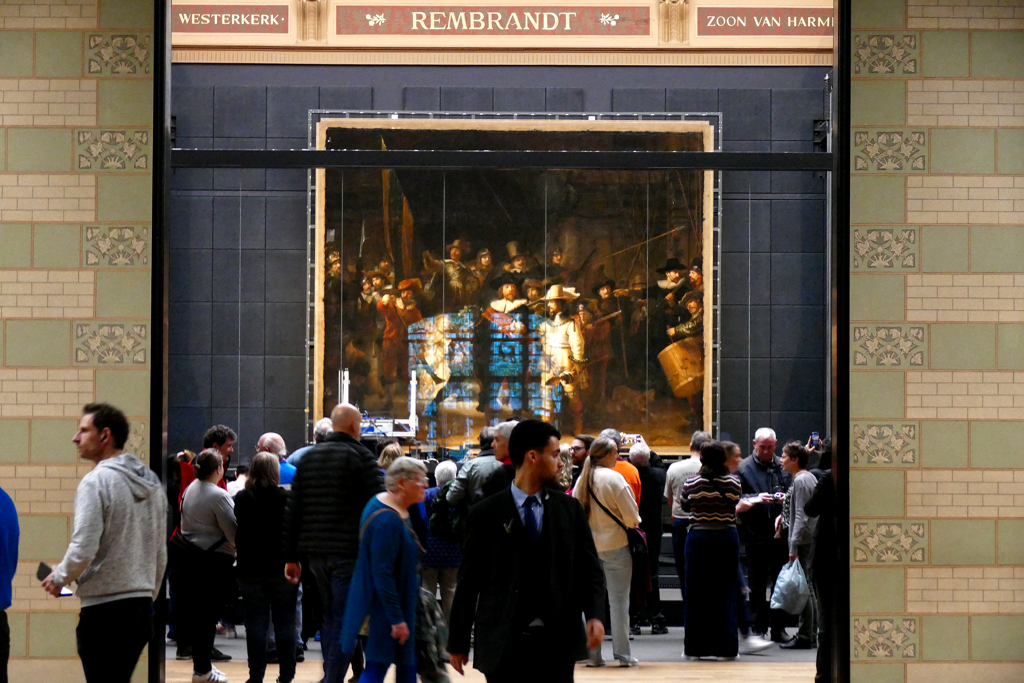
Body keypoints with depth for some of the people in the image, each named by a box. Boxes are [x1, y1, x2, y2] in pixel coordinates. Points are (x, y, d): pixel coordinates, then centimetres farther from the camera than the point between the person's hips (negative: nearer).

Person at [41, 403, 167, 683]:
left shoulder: (97, 481, -12)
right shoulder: (152, 484, 12)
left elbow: (84, 549, -18)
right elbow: (160, 555, 16)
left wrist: (58, 579, -1)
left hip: (104, 609, -8)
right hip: (142, 607, 8)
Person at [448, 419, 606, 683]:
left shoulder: (569, 509, 8)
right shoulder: (487, 513, -1)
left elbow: (590, 568, 8)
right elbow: (469, 579, 3)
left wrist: (595, 615, -11)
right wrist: (458, 642, 4)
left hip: (558, 641, 3)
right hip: (506, 643, -3)